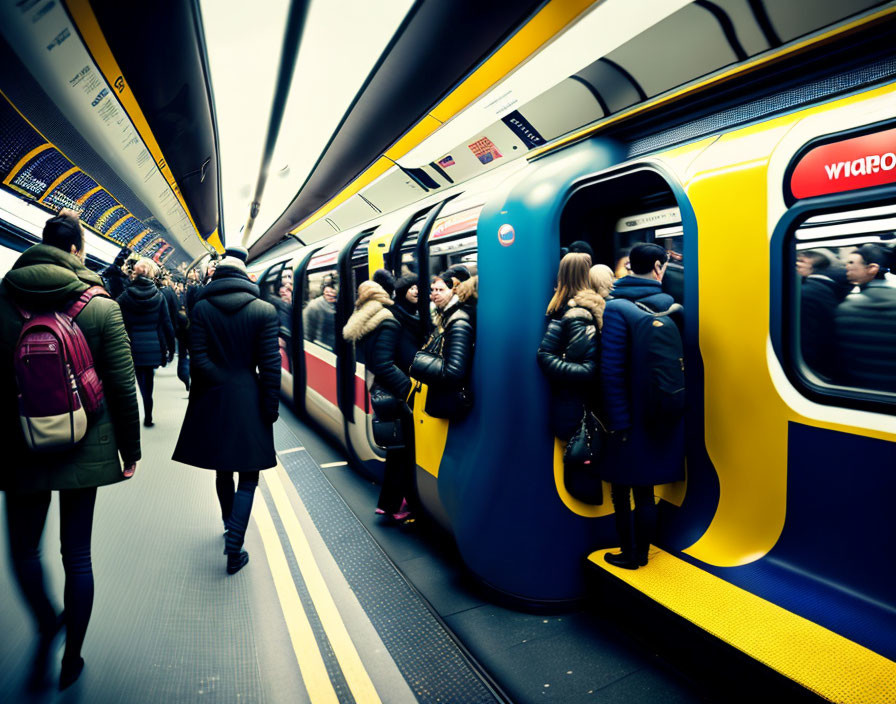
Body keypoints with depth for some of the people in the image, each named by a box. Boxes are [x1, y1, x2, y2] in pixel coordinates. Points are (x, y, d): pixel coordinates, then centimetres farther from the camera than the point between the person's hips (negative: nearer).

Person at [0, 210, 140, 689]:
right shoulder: (102, 307, -10)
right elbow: (122, 388, -9)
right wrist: (130, 450, 2)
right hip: (86, 449, 0)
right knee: (77, 555, 13)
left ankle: (46, 630, 28)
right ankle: (71, 659, 28)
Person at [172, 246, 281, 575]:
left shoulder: (202, 308, -2)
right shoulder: (264, 310, -6)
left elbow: (198, 359, -9)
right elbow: (270, 363, -8)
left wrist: (218, 382, 2)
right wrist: (271, 406, -2)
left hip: (213, 400, 2)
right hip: (250, 400, -2)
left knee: (223, 470, 21)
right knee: (247, 476, 7)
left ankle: (230, 526, 41)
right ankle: (234, 549, 0)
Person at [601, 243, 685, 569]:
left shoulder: (614, 307, -13)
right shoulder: (670, 304, -1)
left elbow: (612, 370, -17)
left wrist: (618, 421, -12)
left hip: (628, 417, -4)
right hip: (661, 417, 4)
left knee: (621, 490, 11)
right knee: (645, 490, 15)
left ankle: (629, 553, 23)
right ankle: (642, 553, 28)